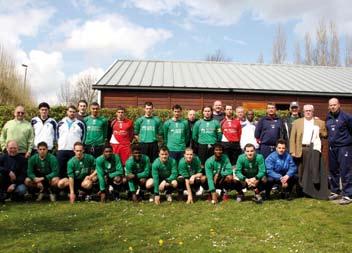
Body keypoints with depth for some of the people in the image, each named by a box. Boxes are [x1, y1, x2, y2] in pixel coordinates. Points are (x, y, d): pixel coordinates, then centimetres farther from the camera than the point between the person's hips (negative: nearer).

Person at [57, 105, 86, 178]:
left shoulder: (80, 124, 5)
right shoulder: (61, 123, 10)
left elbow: (83, 136, 10)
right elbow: (57, 134, 18)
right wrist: (59, 143, 9)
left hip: (74, 150, -1)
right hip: (61, 150, 2)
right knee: (61, 169, 3)